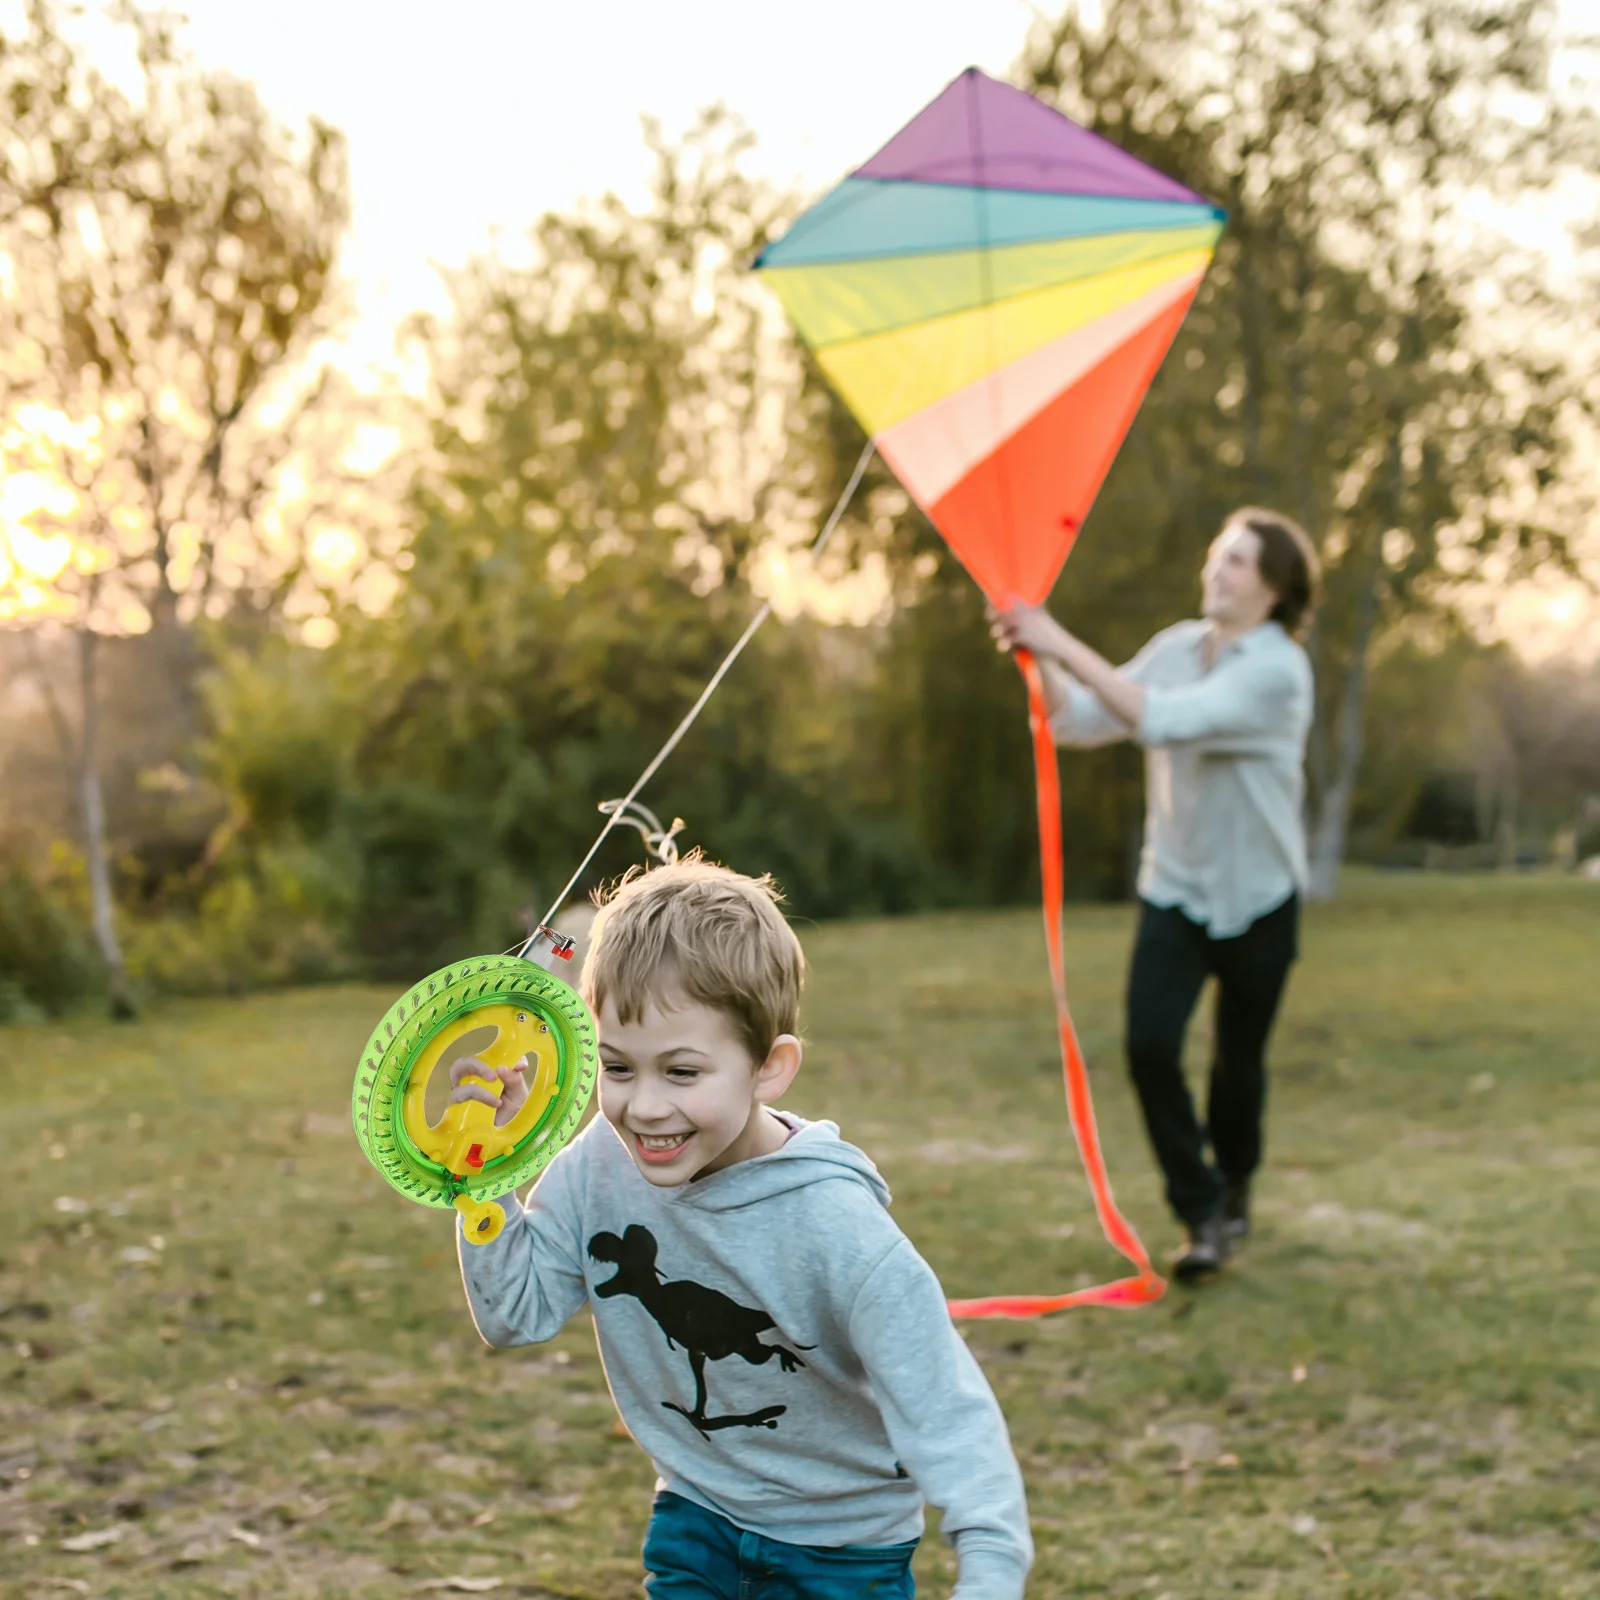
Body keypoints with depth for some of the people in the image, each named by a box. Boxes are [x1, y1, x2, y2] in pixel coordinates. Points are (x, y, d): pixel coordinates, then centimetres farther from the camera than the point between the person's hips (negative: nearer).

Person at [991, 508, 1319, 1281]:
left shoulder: (1277, 670, -19)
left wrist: (1067, 648, -33)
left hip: (1255, 898, -4)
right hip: (1173, 889, 4)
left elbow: (1162, 720, -32)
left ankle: (1233, 1188, 39)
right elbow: (1081, 722, 0)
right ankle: (1201, 1212, 2)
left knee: (1238, 1062, 10)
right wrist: (1040, 660, -17)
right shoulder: (1176, 647, 1)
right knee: (1150, 1047, -13)